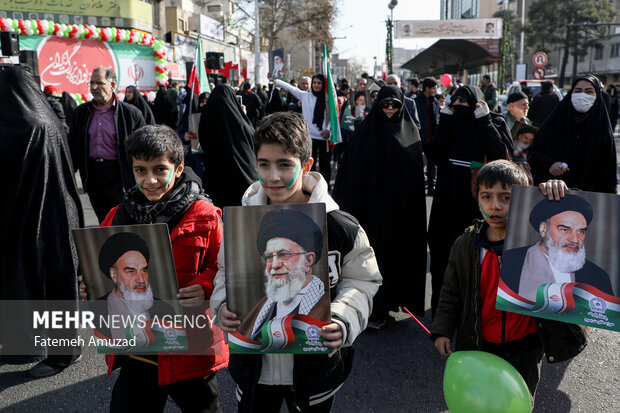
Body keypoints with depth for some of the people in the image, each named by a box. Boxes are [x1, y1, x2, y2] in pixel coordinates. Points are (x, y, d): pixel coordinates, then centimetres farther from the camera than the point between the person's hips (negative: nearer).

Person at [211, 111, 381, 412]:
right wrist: (224, 306, -12)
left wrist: (343, 321, -22)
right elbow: (227, 273, 8)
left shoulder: (339, 227, -15)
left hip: (315, 367, -2)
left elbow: (361, 280, -4)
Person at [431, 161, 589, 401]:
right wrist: (442, 330, -9)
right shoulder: (466, 245, -9)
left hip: (525, 348, -1)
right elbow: (451, 293, -1)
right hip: (480, 347, 1)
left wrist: (560, 196, -32)